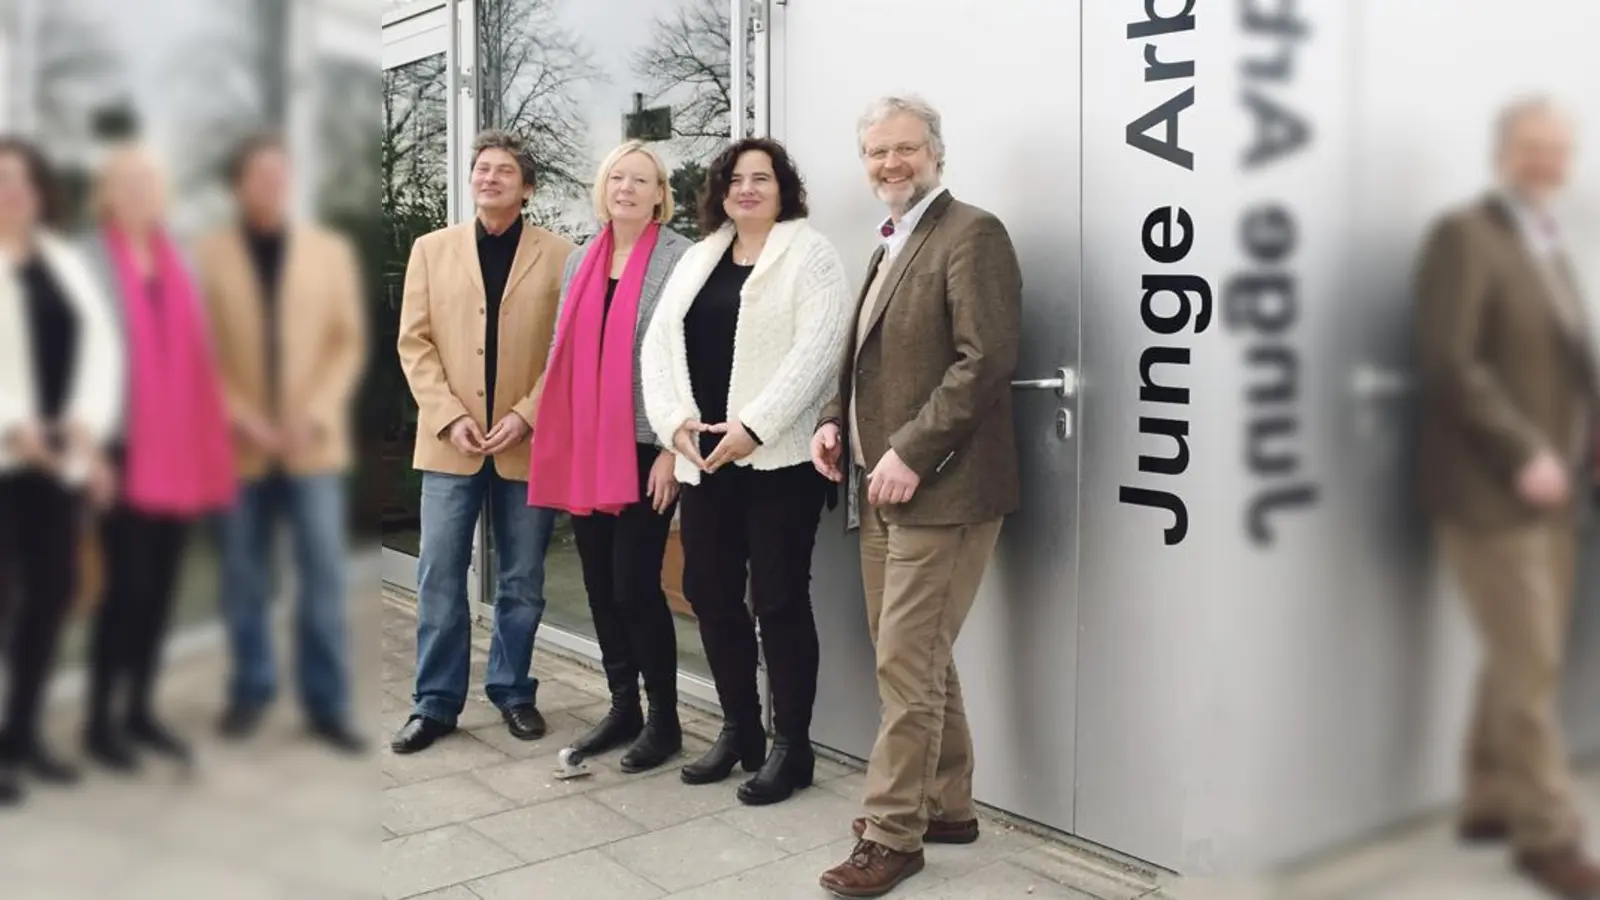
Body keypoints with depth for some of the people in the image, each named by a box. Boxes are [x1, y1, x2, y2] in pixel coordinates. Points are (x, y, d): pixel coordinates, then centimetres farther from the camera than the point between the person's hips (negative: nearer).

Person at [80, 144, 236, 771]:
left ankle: (139, 710, 21)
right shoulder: (91, 261, -5)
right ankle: (100, 721, 8)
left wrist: (204, 438, 10)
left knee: (161, 583, 10)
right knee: (129, 584, -5)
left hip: (178, 451, 6)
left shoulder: (175, 260, 14)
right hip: (127, 449, -6)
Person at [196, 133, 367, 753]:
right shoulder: (208, 255, 4)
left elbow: (349, 343, 3)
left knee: (323, 577, -1)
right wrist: (237, 416, -11)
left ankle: (327, 703, 7)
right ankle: (251, 688, 23)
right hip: (238, 444, 0)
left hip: (313, 443, 0)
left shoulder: (331, 251, 6)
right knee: (244, 578, 6)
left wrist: (316, 413, -10)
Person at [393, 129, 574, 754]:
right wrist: (449, 416, -9)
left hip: (528, 442, -1)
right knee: (439, 579, 2)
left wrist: (525, 415, -13)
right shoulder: (431, 250, 8)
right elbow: (414, 342, 3)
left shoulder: (559, 255, 2)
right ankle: (436, 702, 13)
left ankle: (512, 690, 24)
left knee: (522, 582, 8)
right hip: (450, 441, 1)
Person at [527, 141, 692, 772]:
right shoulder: (580, 262, 12)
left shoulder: (681, 260, -6)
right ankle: (622, 707, 25)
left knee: (635, 584, -4)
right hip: (584, 450, 6)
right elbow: (563, 353, 15)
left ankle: (664, 719, 12)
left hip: (645, 448, -6)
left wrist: (673, 448, -13)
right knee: (600, 585, 11)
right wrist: (556, 440, 11)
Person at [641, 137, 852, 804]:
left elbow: (816, 349, -14)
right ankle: (738, 729, 25)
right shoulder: (698, 259, 17)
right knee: (709, 592, 10)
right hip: (704, 457, 6)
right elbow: (659, 342, 10)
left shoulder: (809, 254, -2)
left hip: (779, 456, -6)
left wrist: (753, 427, -20)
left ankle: (791, 745, 10)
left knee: (778, 598, -2)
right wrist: (676, 420, -6)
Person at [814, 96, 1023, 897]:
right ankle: (946, 806, 28)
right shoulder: (890, 245, 19)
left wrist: (911, 453, -23)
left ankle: (893, 834, 6)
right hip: (884, 487, 9)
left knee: (907, 664, -5)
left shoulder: (971, 234, -9)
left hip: (938, 488, -9)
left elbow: (987, 358, -20)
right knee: (920, 658, 15)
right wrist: (835, 421, 4)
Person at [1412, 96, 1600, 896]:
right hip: (1492, 490, -8)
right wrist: (1524, 452, -22)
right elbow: (1448, 360, -19)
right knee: (1531, 664, -4)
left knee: (1527, 657, 14)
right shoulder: (1465, 235, -9)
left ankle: (1490, 801, 27)